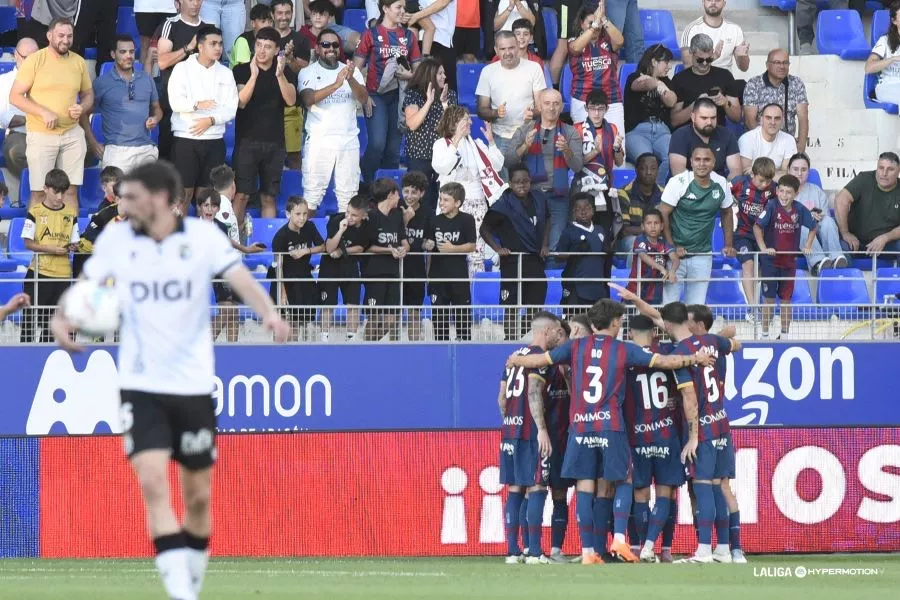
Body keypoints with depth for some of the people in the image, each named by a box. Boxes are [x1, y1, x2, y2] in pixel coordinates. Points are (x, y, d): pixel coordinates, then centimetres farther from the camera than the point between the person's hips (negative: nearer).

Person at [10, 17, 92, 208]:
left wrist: (82, 108, -5)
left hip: (72, 134, 4)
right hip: (41, 135, -4)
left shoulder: (79, 62, 7)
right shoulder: (34, 61, -6)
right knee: (39, 192, -1)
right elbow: (15, 97, -7)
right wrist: (44, 112, -19)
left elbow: (88, 94, 18)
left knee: (71, 190, 4)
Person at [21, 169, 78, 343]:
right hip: (38, 272, -3)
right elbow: (28, 243, -4)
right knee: (31, 315, -2)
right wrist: (50, 249, -16)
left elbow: (75, 242, 13)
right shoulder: (35, 212, -1)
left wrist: (73, 247, -11)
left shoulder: (71, 213, 8)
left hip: (63, 274, 3)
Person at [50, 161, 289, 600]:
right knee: (153, 483, -17)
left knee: (198, 497, 8)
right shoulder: (115, 239, 0)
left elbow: (239, 278, -17)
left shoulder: (204, 236, -5)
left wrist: (269, 313, -36)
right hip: (140, 386, 0)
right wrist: (62, 318, -17)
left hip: (193, 385, 0)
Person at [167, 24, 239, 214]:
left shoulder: (225, 73, 10)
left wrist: (211, 120, -13)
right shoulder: (183, 69, 2)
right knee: (184, 192, -5)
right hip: (186, 139, -3)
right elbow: (175, 102, -10)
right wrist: (197, 104, -26)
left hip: (214, 140, 3)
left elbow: (231, 109, 4)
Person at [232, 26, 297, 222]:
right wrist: (253, 75, -20)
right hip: (247, 140, -2)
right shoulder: (242, 71, 1)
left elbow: (291, 100, -8)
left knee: (269, 197, 6)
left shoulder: (286, 73, 7)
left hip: (274, 142, 2)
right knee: (242, 194, -9)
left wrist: (280, 75, -22)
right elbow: (241, 102, -10)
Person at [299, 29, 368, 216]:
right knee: (313, 192, -6)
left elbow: (364, 99, 0)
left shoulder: (352, 71, 13)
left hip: (348, 140, 3)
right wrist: (336, 84, -25)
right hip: (319, 141, -3)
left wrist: (351, 80, -19)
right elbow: (308, 99, -14)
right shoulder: (308, 73, 3)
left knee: (348, 194, 2)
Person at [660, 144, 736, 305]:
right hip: (676, 252, -3)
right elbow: (663, 215, -9)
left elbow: (727, 213, 16)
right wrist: (671, 246, -14)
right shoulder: (679, 183, -12)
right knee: (669, 302, -5)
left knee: (697, 304, 3)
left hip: (703, 255, 3)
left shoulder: (721, 184, 0)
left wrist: (729, 245, 12)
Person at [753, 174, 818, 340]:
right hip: (770, 261, -3)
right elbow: (757, 226, -12)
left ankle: (784, 334, 20)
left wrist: (807, 246, 2)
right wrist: (763, 248, -21)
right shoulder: (772, 206, -12)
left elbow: (813, 227, 12)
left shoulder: (800, 209, -4)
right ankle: (765, 334, 10)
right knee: (769, 299, 1)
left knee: (786, 299, 10)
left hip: (789, 261, 3)